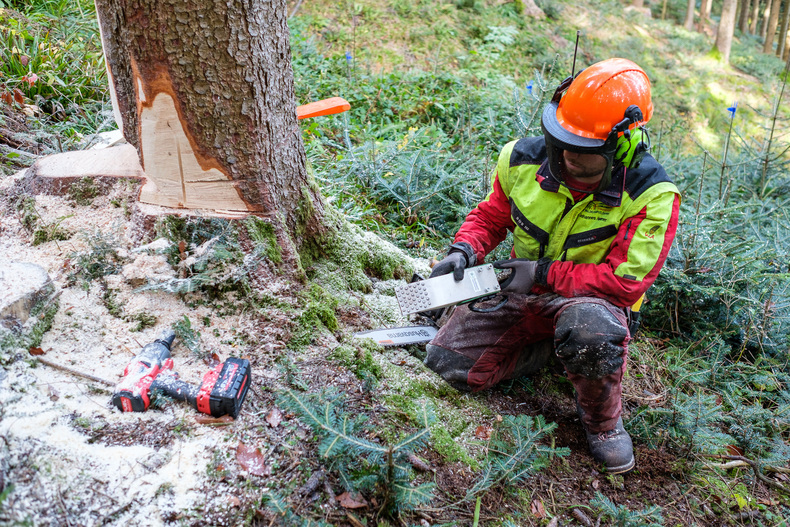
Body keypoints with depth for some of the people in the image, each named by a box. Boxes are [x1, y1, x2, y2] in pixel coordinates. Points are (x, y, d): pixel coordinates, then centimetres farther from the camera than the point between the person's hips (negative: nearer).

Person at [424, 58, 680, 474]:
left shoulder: (650, 196, -23)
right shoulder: (524, 160, -12)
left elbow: (624, 283, -22)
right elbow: (491, 215, 6)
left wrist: (543, 274, -25)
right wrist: (464, 250, -15)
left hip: (591, 298, -4)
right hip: (521, 289, 4)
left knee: (591, 330, -42)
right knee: (449, 364, -8)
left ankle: (602, 421, -8)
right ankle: (541, 346, 17)